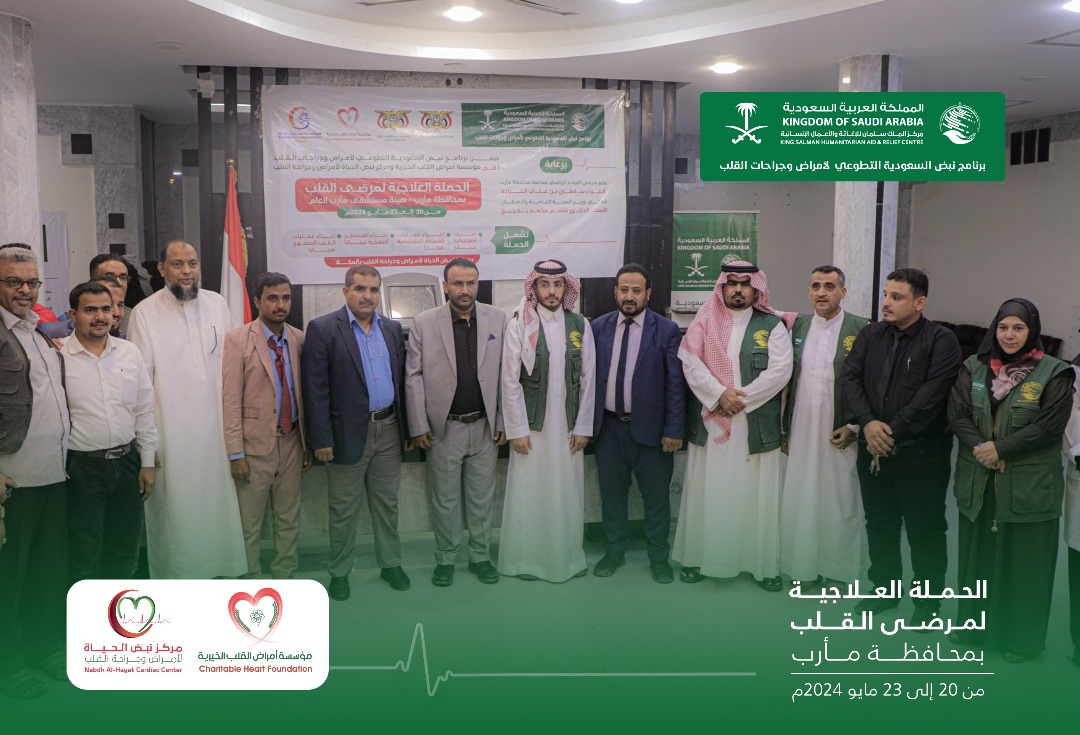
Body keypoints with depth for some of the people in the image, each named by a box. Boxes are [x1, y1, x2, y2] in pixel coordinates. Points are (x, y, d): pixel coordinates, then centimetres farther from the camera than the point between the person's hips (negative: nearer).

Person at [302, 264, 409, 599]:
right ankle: (339, 572, 22)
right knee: (344, 509, 8)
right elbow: (315, 388, -10)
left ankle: (390, 563, 30)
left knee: (387, 503, 15)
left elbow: (401, 380, 11)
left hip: (388, 431, 4)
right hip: (348, 433, -4)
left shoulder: (392, 328, 8)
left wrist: (406, 428, 9)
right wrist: (321, 439, -13)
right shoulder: (323, 329, -8)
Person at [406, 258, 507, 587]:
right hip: (443, 427, -1)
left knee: (482, 497, 13)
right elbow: (413, 377, -3)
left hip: (485, 426, 1)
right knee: (444, 498, 10)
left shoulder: (498, 319, -1)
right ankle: (445, 558, 26)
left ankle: (480, 555, 28)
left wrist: (503, 421, -1)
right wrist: (419, 427, -6)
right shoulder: (424, 322, -5)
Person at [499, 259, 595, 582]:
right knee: (527, 493, 4)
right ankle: (526, 558, 18)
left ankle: (568, 556, 24)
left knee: (568, 492, 9)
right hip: (531, 423, -2)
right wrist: (517, 429, -8)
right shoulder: (519, 326, -5)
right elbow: (510, 380, -6)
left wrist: (583, 426, 0)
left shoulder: (581, 325, 3)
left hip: (569, 425, 2)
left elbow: (588, 378, 4)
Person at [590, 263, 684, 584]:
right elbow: (590, 375, 4)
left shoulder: (667, 330, -6)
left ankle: (658, 557, 26)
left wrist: (674, 430, -10)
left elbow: (675, 383, -6)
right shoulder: (598, 327, 3)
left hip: (650, 428, -2)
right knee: (612, 493, 15)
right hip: (608, 426, 3)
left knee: (656, 496, 9)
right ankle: (615, 551, 32)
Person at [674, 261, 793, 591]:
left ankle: (763, 564, 13)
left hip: (757, 424, -1)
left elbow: (780, 370, -6)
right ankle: (698, 556, 16)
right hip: (709, 422, 1)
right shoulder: (704, 322, 7)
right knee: (706, 492, 5)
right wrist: (719, 395, -15)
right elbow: (690, 363, -4)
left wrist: (741, 398, -13)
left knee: (757, 495, 3)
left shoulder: (772, 325, 5)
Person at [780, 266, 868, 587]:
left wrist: (854, 427, -10)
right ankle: (804, 566, 19)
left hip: (840, 434, -3)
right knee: (799, 499, 7)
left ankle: (840, 569, 18)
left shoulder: (861, 330, -4)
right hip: (801, 432, 4)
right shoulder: (797, 326, 9)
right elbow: (787, 379, 9)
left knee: (840, 500, 4)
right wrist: (783, 428, 8)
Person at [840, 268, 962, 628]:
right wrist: (868, 423, -16)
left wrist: (894, 430, -20)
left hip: (921, 453, -5)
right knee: (879, 524, 17)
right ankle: (884, 588, 34)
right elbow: (850, 378, -1)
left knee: (925, 531, 5)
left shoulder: (941, 340, -8)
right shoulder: (871, 335, 7)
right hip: (873, 450, 5)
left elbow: (932, 393, -18)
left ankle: (927, 601, 21)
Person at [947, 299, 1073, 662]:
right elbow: (957, 414, 0)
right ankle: (974, 623, 29)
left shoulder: (1053, 373, -4)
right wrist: (980, 449, -15)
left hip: (1029, 485, -3)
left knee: (1022, 559, 4)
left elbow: (1050, 425, -11)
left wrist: (1000, 448, -15)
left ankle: (1019, 635, 19)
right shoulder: (974, 368, 6)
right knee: (977, 552, 13)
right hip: (977, 481, 3)